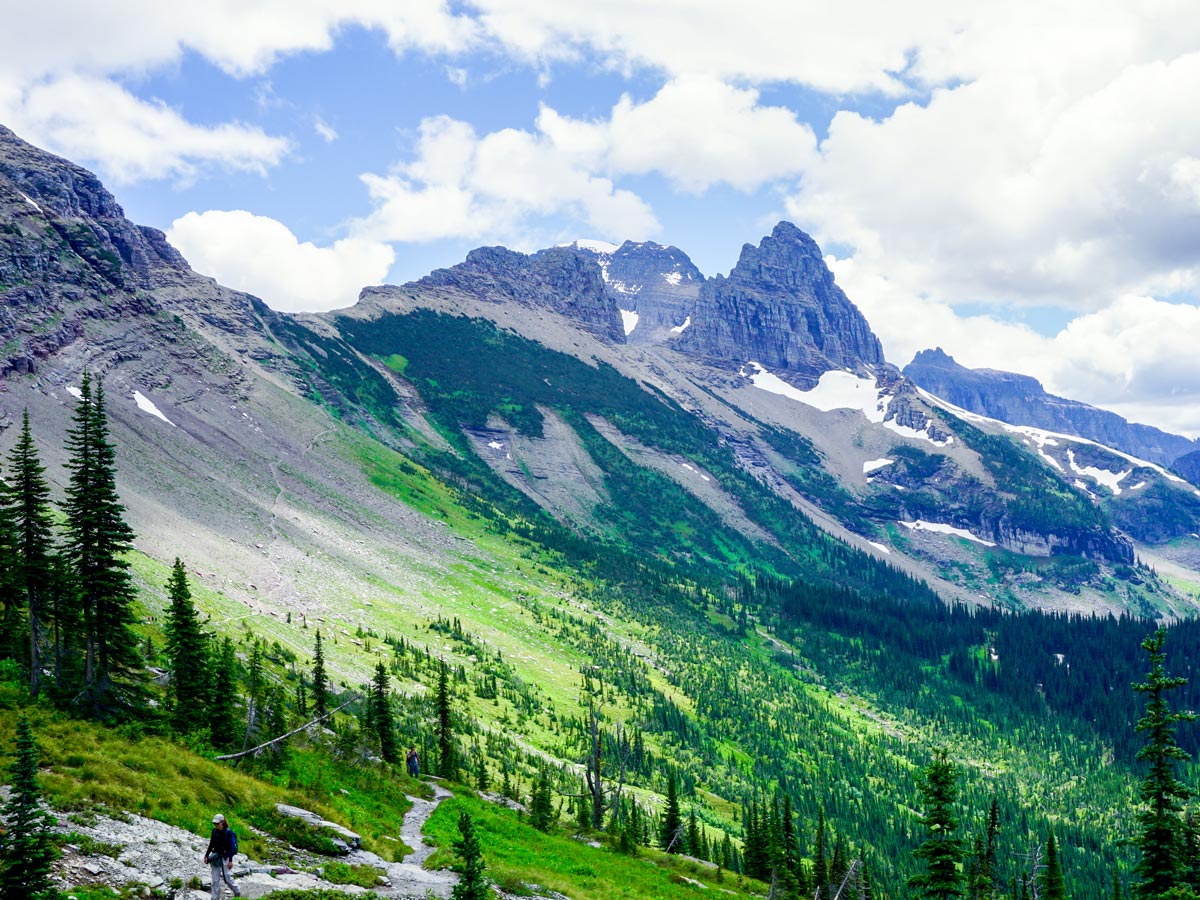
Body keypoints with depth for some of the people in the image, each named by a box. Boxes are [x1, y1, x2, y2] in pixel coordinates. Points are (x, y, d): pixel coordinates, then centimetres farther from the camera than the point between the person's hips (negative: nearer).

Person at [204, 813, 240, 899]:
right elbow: (211, 844, 14)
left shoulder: (228, 832, -12)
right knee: (215, 880, 4)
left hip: (225, 858, -5)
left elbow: (231, 847, -13)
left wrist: (230, 860, -17)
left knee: (227, 878, 3)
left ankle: (237, 893, 26)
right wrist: (206, 855, 11)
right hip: (216, 857, 5)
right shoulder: (214, 831, 4)